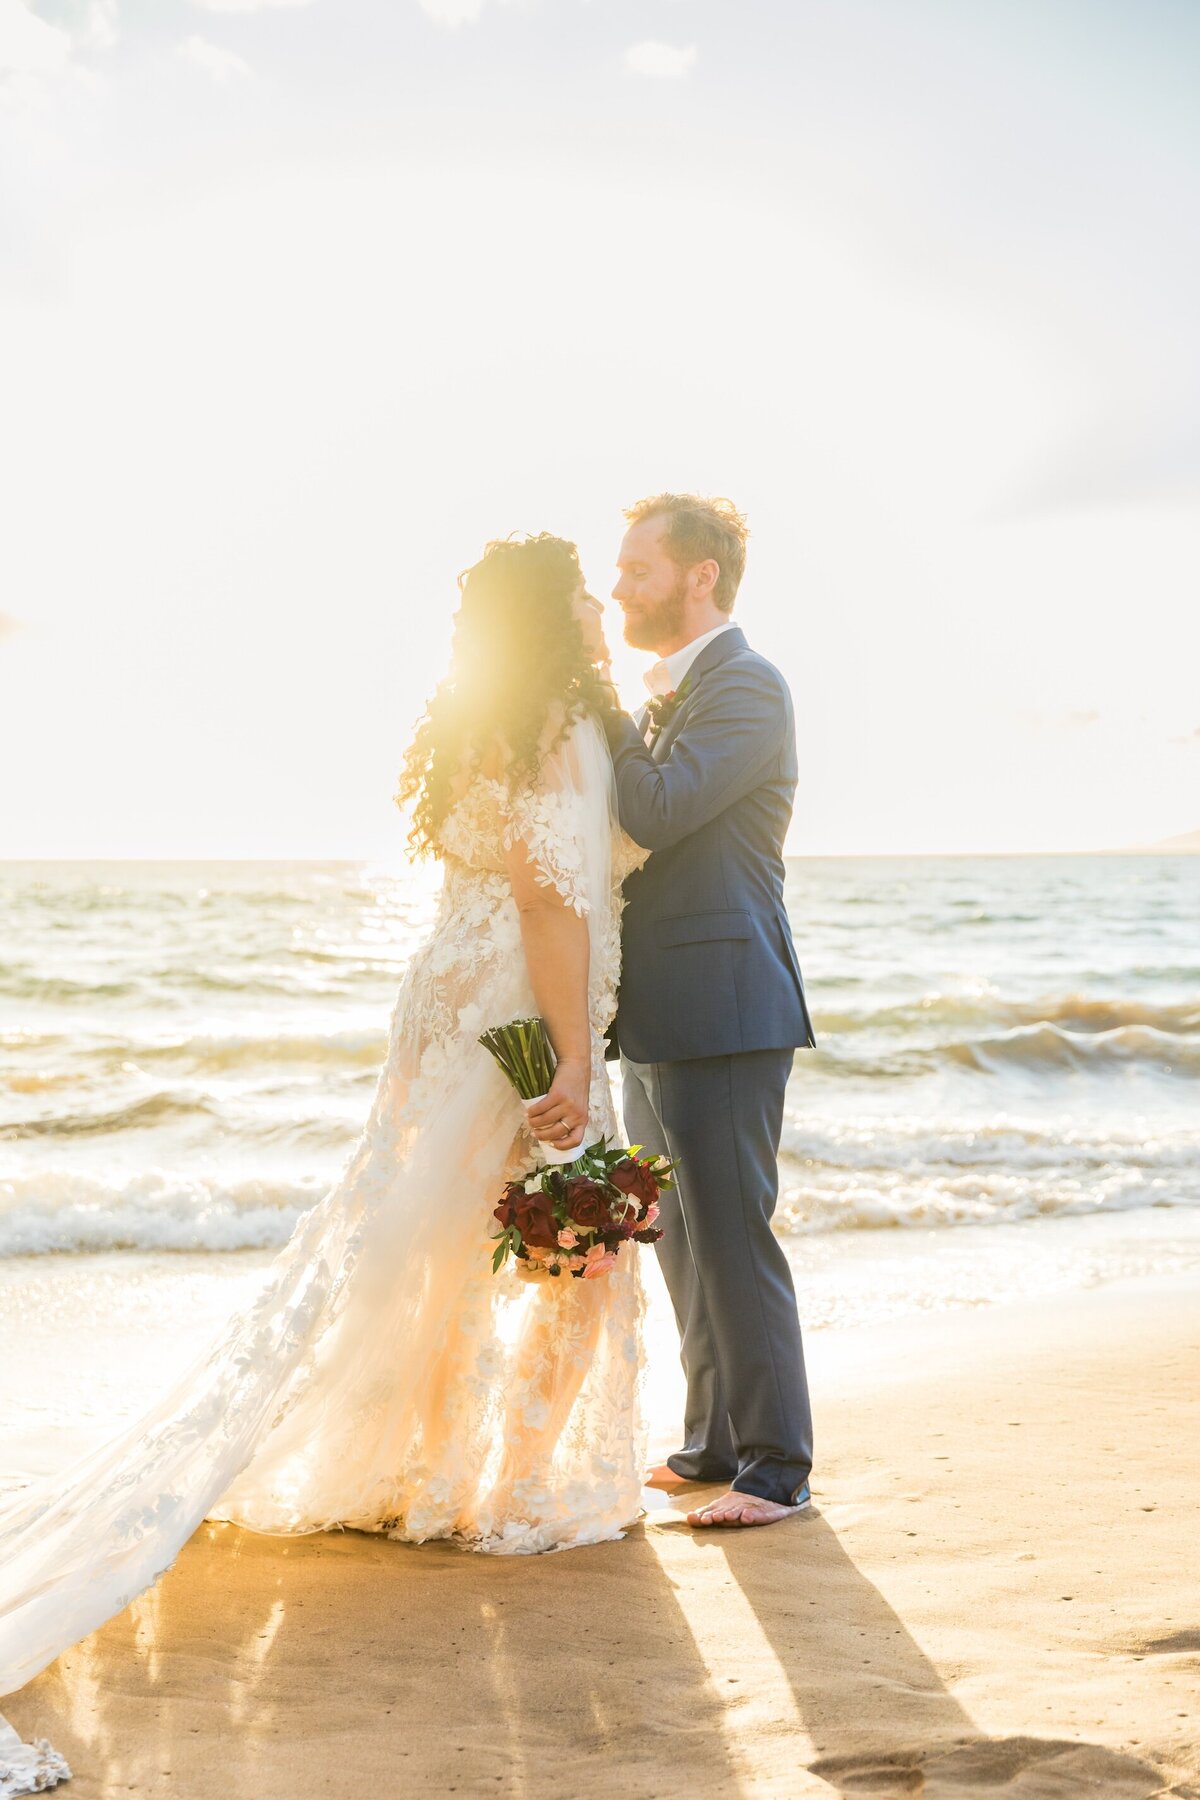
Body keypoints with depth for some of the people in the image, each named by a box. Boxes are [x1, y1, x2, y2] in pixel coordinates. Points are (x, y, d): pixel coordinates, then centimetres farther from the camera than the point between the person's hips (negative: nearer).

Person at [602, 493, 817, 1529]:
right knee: (682, 1238, 14)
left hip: (722, 1011, -10)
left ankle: (776, 1467, 3)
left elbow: (658, 810, -22)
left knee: (730, 1233, -6)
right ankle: (713, 1443, 25)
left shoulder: (745, 684, -11)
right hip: (663, 1016, 10)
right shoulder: (676, 690, 19)